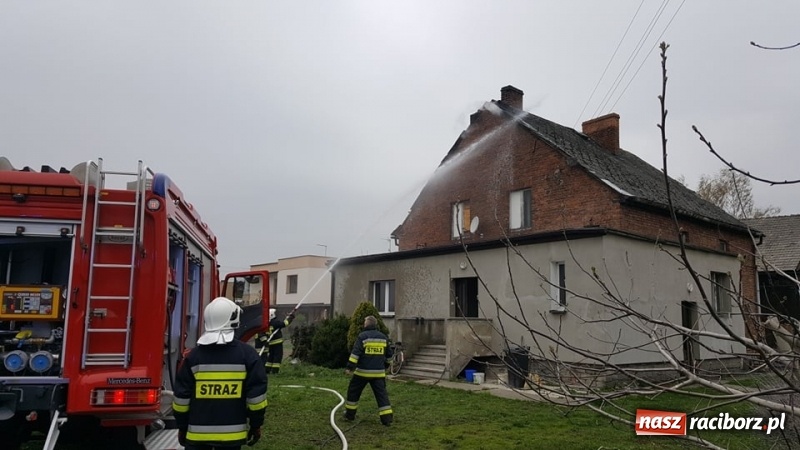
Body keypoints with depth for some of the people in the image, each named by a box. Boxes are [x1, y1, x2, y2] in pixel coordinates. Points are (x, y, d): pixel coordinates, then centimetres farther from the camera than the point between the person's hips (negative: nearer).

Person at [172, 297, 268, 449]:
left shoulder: (194, 356, -3)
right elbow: (256, 394, -6)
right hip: (232, 432, -1)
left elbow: (182, 396, 1)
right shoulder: (247, 354, -7)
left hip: (197, 432, 1)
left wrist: (182, 427, 13)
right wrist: (256, 424, 6)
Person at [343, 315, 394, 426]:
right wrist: (385, 366, 29)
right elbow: (389, 355, 17)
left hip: (363, 371, -3)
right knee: (381, 394, 5)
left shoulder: (363, 336, -7)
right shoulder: (383, 337, 9)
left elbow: (355, 353, -13)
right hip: (378, 373, 4)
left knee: (353, 392, 14)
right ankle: (387, 418, -2)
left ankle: (350, 414, 22)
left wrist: (350, 367, -11)